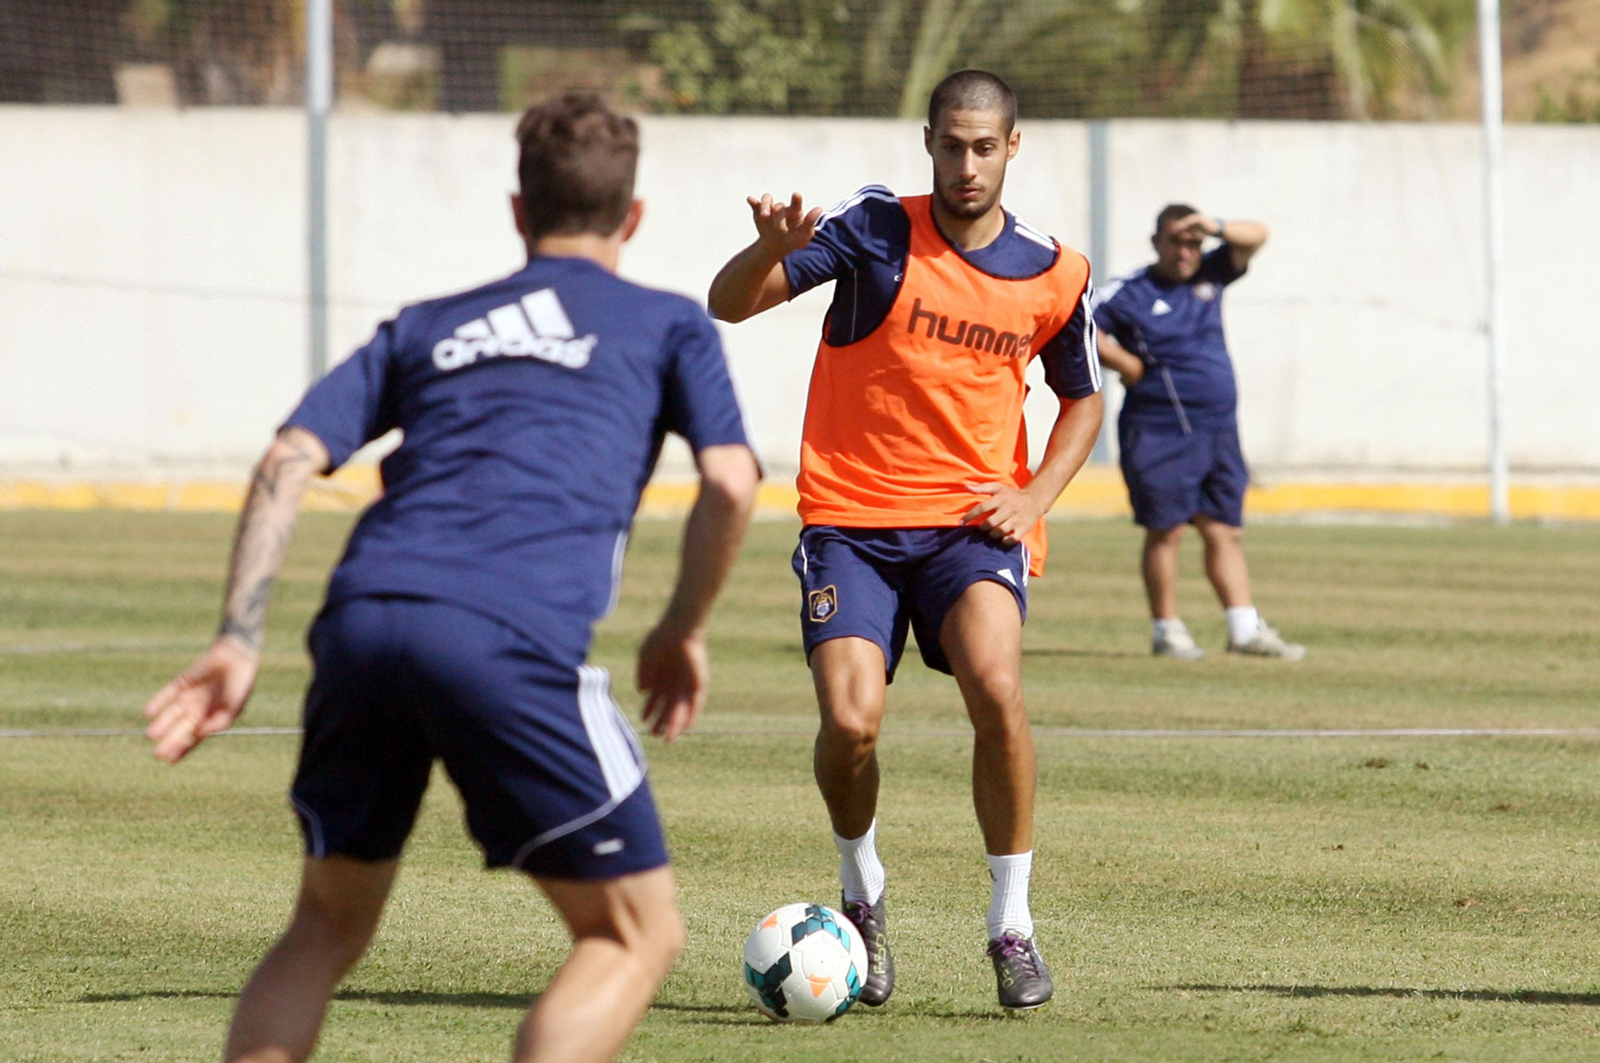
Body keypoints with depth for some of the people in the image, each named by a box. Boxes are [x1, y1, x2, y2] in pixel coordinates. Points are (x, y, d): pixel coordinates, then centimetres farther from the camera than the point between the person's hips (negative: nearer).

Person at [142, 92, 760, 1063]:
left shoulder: (426, 328, 29)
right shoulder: (667, 325, 21)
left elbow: (288, 463, 16)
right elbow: (730, 482, 7)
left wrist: (239, 641, 9)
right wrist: (684, 633, 22)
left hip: (364, 617, 4)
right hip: (512, 638, -4)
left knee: (329, 928, 21)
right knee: (637, 935, 8)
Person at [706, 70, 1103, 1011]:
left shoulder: (1055, 276, 3)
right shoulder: (878, 230, -5)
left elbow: (1083, 399, 20)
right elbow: (728, 305, -7)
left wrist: (1034, 497, 3)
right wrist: (775, 251, -30)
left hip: (972, 521, 1)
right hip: (852, 518, -1)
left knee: (997, 688, -26)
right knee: (851, 722, -18)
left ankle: (1013, 925, -12)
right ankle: (863, 891, 15)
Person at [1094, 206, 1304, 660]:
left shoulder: (1208, 275, 11)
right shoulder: (1129, 293, -5)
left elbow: (1255, 236, 10)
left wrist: (1215, 228, -8)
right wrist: (1128, 364, -13)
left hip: (1217, 430, 6)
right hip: (1158, 432, -6)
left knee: (1225, 532, 6)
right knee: (1166, 530, -2)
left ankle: (1246, 630, 6)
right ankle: (1166, 631, 7)